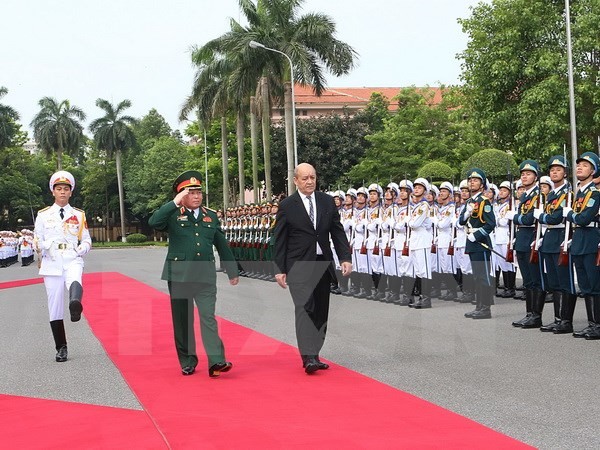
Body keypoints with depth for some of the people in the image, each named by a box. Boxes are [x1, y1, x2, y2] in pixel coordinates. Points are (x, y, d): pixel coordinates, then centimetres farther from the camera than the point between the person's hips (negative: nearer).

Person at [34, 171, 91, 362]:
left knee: (74, 281, -37)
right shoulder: (43, 215, 10)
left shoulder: (79, 215, 12)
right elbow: (36, 242, 11)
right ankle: (61, 348, 10)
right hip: (51, 263, 1)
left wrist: (82, 249, -7)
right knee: (55, 308, 0)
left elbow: (87, 240, 15)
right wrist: (45, 246, -11)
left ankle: (76, 304, -70)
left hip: (72, 260, -1)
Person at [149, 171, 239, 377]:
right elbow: (153, 222, -19)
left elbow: (222, 245, 18)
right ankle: (187, 362, 16)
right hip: (179, 275, -1)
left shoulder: (211, 216, 13)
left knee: (208, 317, -8)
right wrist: (175, 203, -20)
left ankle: (216, 361, -15)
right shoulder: (173, 215, 2)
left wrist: (232, 271, 20)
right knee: (182, 320, 5)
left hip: (206, 275, 2)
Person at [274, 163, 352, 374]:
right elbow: (280, 240, -1)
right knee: (304, 308, -16)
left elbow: (337, 231, 9)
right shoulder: (287, 206, -3)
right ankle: (308, 357, -21)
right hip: (299, 266, -5)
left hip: (323, 264, 5)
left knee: (321, 311, 7)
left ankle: (313, 355, 14)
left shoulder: (327, 201, 8)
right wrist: (279, 269, -5)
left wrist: (345, 258, -2)